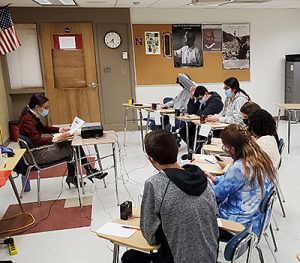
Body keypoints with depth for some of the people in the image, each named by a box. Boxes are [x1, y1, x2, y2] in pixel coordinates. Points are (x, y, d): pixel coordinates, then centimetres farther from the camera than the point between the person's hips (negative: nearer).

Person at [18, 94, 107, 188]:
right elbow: (36, 140, -30)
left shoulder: (33, 116, 9)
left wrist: (59, 130, 10)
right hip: (36, 154, -10)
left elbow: (43, 128, 24)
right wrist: (57, 138, -37)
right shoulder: (27, 120, -21)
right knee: (70, 149, -11)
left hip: (41, 148, 10)